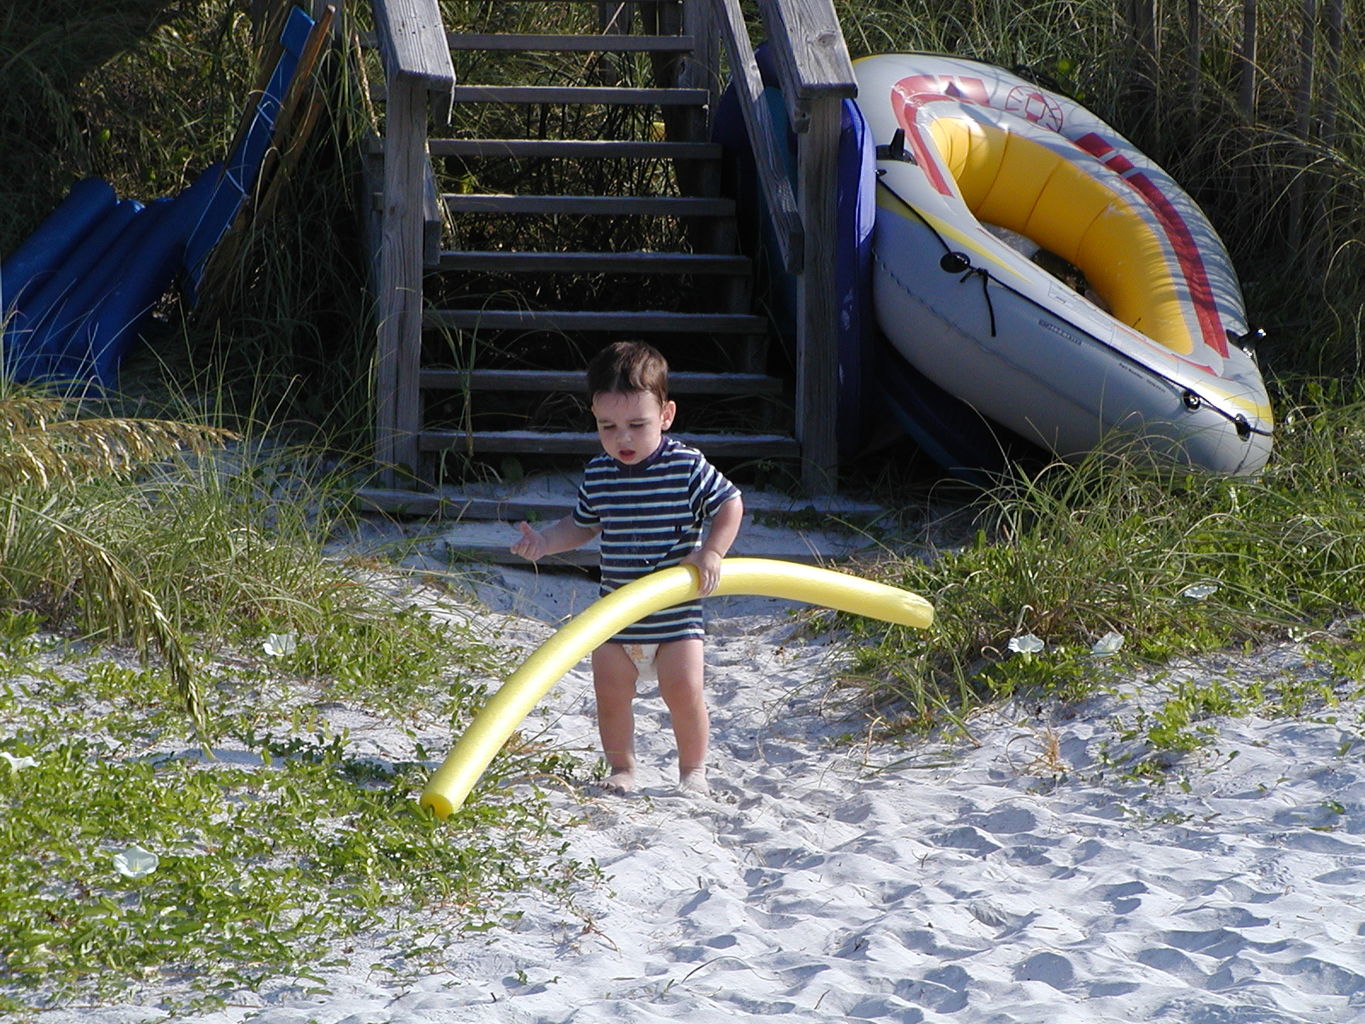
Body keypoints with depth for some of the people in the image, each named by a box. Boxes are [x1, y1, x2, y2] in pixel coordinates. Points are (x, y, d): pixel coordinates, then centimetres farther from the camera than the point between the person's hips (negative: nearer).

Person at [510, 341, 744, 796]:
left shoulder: (687, 466, -12)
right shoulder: (597, 474, 0)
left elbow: (731, 503, -4)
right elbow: (583, 524, 15)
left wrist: (710, 552, -18)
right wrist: (545, 541, -2)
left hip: (677, 611, -3)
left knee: (684, 692, -5)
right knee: (611, 695, 6)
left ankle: (693, 770, 17)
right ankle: (621, 768, 26)